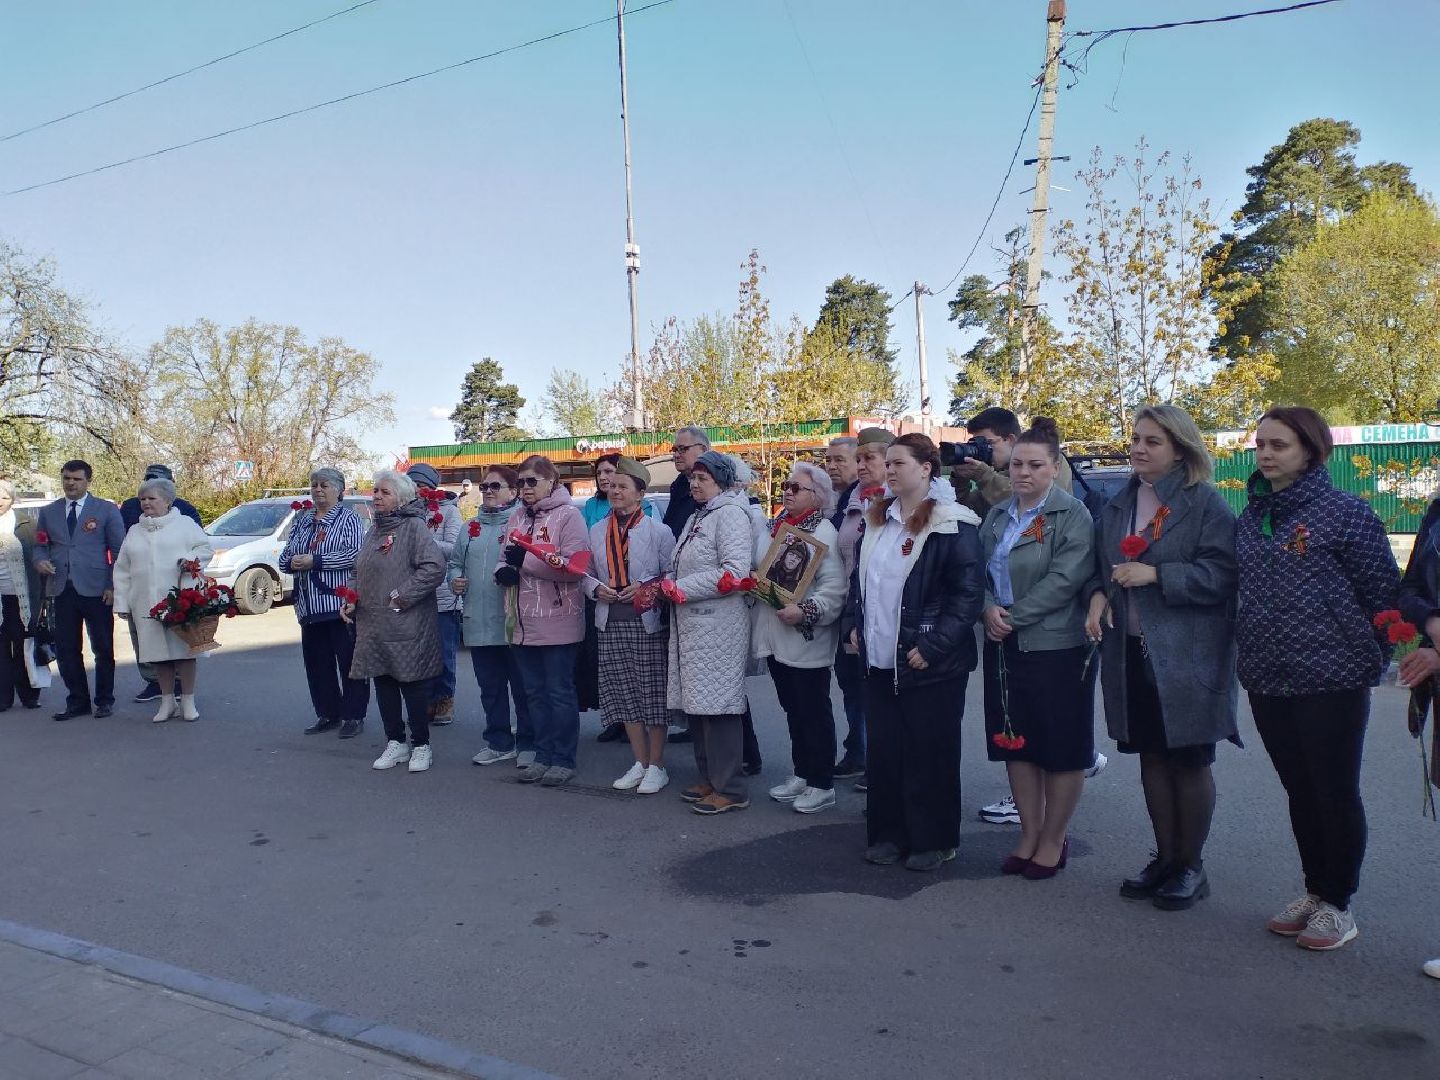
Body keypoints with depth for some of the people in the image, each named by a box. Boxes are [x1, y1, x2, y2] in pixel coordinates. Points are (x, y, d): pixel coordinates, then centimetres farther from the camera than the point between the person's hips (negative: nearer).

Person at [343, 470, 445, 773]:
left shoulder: (414, 526, -10)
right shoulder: (374, 529, 15)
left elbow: (434, 568, -21)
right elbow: (360, 574, 23)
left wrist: (401, 597, -18)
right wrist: (351, 602, 7)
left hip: (407, 625, -8)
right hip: (373, 625, 8)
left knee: (413, 685, 1)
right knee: (383, 684, 12)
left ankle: (421, 745, 14)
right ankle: (396, 743, 24)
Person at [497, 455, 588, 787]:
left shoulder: (567, 515, -8)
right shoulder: (516, 517, 14)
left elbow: (575, 567, -17)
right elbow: (506, 559, 17)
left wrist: (527, 559, -20)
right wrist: (503, 571, -7)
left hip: (558, 621, -7)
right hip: (525, 622, 7)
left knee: (560, 693, 3)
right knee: (535, 693, 14)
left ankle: (564, 760, 13)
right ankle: (544, 756, 25)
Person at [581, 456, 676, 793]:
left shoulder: (658, 530, -4)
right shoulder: (596, 531, 10)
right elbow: (585, 573, 15)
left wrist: (646, 588, -18)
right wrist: (597, 589, -5)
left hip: (647, 622, -5)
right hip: (610, 623, 5)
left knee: (653, 691, 1)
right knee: (623, 692, 8)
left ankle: (657, 766, 12)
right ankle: (640, 763, 21)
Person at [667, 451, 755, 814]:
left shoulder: (730, 513, -9)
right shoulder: (697, 517, 19)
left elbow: (735, 572, -20)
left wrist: (681, 589, -15)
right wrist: (666, 585, 1)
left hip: (718, 626, -9)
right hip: (690, 624, 9)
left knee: (717, 704, -6)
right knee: (696, 703, 12)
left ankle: (730, 789, 2)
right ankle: (710, 780, 24)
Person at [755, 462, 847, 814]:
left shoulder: (823, 533, -12)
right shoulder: (772, 529, 11)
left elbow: (834, 587, -19)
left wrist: (806, 611, -28)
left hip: (806, 640, -8)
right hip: (774, 636, 8)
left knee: (815, 712, 3)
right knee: (793, 709, 18)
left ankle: (822, 784, 14)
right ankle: (801, 774, 31)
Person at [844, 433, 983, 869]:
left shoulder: (952, 525, -11)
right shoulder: (877, 519, 10)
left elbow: (968, 592, -14)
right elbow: (858, 577, 20)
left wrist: (932, 646, -17)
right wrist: (854, 624, 9)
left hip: (928, 663, -6)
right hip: (878, 659, 6)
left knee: (929, 753, 5)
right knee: (883, 749, 12)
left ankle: (934, 840, 20)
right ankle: (889, 833, 26)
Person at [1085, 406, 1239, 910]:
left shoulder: (1205, 504, -8)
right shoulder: (1118, 506, 11)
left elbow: (1221, 574, -15)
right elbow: (1101, 566, 19)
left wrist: (1156, 575, -21)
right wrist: (1099, 595, 0)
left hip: (1187, 655, -6)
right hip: (1131, 652, 6)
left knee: (1190, 761, 6)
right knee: (1152, 757, 13)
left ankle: (1191, 867, 20)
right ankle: (1165, 858, 27)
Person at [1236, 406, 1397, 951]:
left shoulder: (1347, 512, -8)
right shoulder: (1250, 518, 9)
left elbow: (1381, 592, -6)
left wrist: (1370, 658, -5)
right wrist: (1246, 652, 12)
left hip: (1332, 680, -5)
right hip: (1267, 680, 6)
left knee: (1335, 793, 5)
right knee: (1299, 791, 16)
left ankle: (1338, 906, 21)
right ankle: (1314, 892, 31)